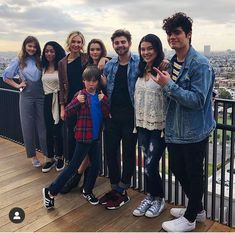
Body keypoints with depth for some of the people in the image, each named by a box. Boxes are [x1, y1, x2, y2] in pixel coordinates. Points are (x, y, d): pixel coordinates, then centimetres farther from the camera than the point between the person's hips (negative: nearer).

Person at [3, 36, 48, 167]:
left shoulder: (40, 61, 4)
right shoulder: (18, 61, 2)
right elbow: (6, 77, 8)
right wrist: (17, 85, -1)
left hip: (41, 96, 1)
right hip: (26, 97, 0)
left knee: (43, 125, 4)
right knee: (28, 126, 6)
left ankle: (47, 153, 16)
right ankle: (33, 155, 19)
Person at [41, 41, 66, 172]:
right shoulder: (43, 67, 10)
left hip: (59, 100, -5)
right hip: (48, 100, 5)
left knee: (58, 129, 0)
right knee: (49, 130, 8)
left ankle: (60, 157, 19)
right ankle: (50, 158, 21)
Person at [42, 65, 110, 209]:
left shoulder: (100, 96, 7)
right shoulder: (81, 95, -12)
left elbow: (107, 114, 1)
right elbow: (67, 113, -14)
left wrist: (104, 101, -13)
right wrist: (77, 101, -28)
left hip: (95, 137, 6)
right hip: (83, 137, -6)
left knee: (95, 165, 14)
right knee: (73, 167, -1)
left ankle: (88, 191, 34)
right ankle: (50, 192, 12)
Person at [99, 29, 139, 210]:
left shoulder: (139, 63, -4)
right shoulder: (109, 65, 10)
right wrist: (99, 77, 0)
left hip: (130, 116, -5)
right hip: (112, 115, 5)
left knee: (128, 153, 6)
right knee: (111, 152, 10)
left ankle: (122, 191, 20)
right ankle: (115, 187, 28)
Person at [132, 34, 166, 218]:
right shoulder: (141, 71, 10)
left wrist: (167, 127, -17)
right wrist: (136, 122, 14)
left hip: (159, 126, -6)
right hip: (142, 124, 6)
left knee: (150, 166, -3)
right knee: (147, 164, 14)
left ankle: (159, 199, 22)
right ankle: (150, 196, 31)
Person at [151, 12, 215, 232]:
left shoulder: (200, 64, -17)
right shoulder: (173, 62, 8)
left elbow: (197, 100, -25)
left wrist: (169, 85, -27)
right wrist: (165, 84, 2)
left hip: (194, 131, -8)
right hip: (175, 130, 8)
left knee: (193, 174, 8)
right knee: (177, 169, 19)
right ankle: (197, 208, 41)